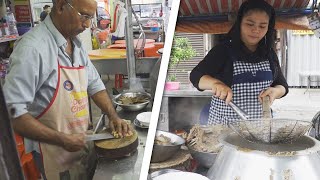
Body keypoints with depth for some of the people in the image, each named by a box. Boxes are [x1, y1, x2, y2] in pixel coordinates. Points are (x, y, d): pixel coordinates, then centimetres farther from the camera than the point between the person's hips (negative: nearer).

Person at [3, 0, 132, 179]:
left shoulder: (77, 43, 3)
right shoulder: (33, 47, -23)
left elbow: (94, 84, 11)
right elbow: (12, 112, -25)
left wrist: (114, 116, -1)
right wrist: (62, 139, -23)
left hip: (82, 144, 7)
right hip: (54, 155, -7)